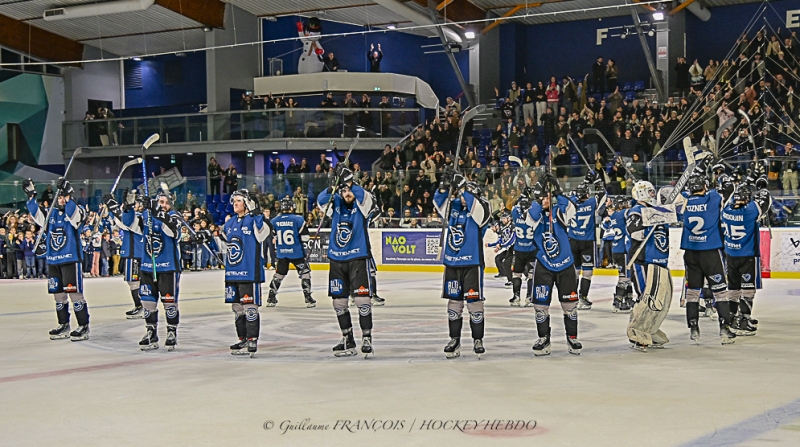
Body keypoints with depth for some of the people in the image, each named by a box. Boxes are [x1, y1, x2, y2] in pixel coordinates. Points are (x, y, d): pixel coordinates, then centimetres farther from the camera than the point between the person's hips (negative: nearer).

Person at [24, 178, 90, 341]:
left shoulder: (75, 211, -3)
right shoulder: (52, 213, 13)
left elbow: (74, 214, -25)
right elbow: (37, 214, 3)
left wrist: (68, 195, -35)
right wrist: (31, 196, -9)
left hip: (70, 260, -6)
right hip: (53, 261, 6)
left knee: (75, 293, -8)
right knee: (58, 294, 12)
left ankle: (83, 327, -3)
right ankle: (64, 326, 22)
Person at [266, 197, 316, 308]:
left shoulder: (274, 221, 2)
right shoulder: (298, 219, -9)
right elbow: (304, 237, -7)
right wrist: (304, 246, 11)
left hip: (281, 253, 4)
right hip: (297, 253, -4)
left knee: (278, 275, 16)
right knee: (305, 273, 6)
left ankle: (271, 299, 16)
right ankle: (308, 299, 1)